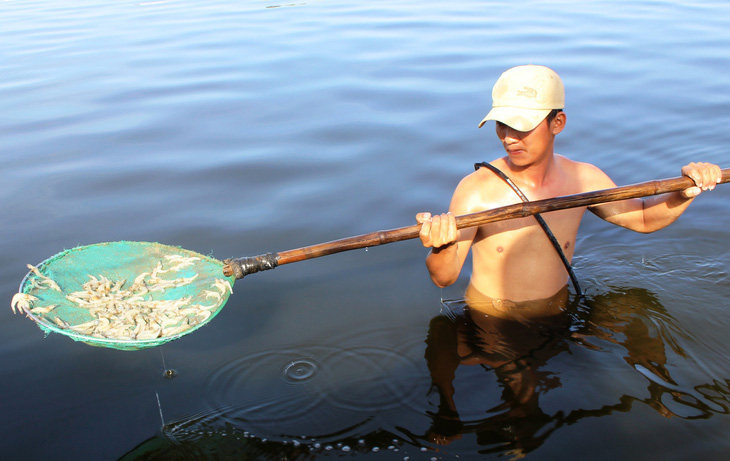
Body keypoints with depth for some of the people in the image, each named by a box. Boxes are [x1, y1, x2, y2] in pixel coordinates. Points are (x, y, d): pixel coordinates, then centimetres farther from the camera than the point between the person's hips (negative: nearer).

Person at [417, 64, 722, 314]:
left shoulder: (583, 180, -7)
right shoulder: (476, 189, -20)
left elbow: (642, 218, 13)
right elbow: (444, 278, -20)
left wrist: (684, 193, -7)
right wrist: (442, 248, -43)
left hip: (556, 313, 3)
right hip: (488, 317, -2)